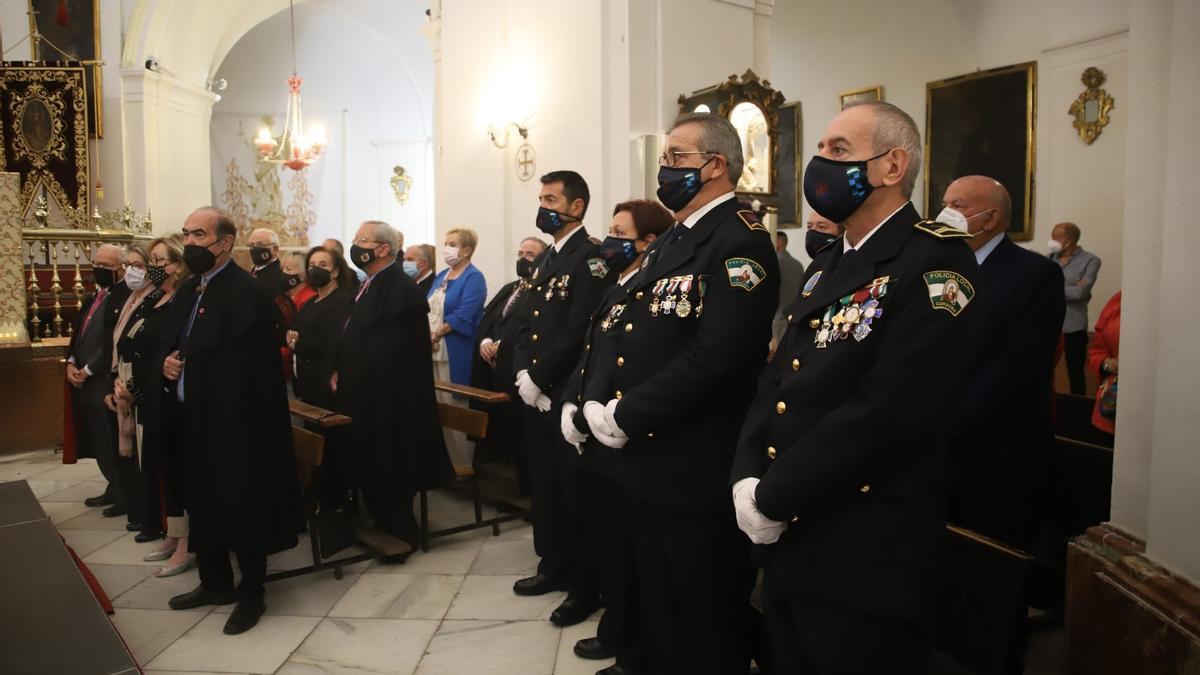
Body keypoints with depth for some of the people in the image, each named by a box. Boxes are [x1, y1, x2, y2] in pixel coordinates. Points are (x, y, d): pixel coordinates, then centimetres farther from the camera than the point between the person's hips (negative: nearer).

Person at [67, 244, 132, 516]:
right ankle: (114, 488, 28)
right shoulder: (94, 297, 17)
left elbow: (116, 345, -19)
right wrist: (71, 364, 3)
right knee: (98, 441, 15)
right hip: (83, 380, 9)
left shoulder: (126, 298, -14)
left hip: (105, 382, -9)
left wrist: (88, 370, -14)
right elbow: (78, 331, 19)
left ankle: (125, 496, 11)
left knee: (110, 443, -2)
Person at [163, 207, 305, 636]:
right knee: (202, 504, 19)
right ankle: (215, 582, 36)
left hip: (236, 423, -9)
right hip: (195, 420, 9)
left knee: (241, 506, 3)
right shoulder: (188, 292, 12)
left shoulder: (249, 293, -18)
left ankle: (251, 594, 20)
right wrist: (170, 364, 1)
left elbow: (258, 370, -22)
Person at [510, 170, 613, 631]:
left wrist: (539, 378, -16)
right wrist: (522, 374, -1)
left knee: (574, 488, 1)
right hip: (537, 393, 9)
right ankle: (554, 567, 33)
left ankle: (587, 585, 15)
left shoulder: (591, 257, -12)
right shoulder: (544, 260, 17)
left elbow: (578, 331, -20)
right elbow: (525, 324, 14)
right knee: (544, 484, 17)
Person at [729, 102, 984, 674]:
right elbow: (777, 381, 8)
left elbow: (889, 409, -24)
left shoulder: (936, 262, -14)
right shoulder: (825, 267, 14)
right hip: (788, 543, 8)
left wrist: (773, 499, -19)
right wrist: (747, 478, -7)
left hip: (865, 557, -8)